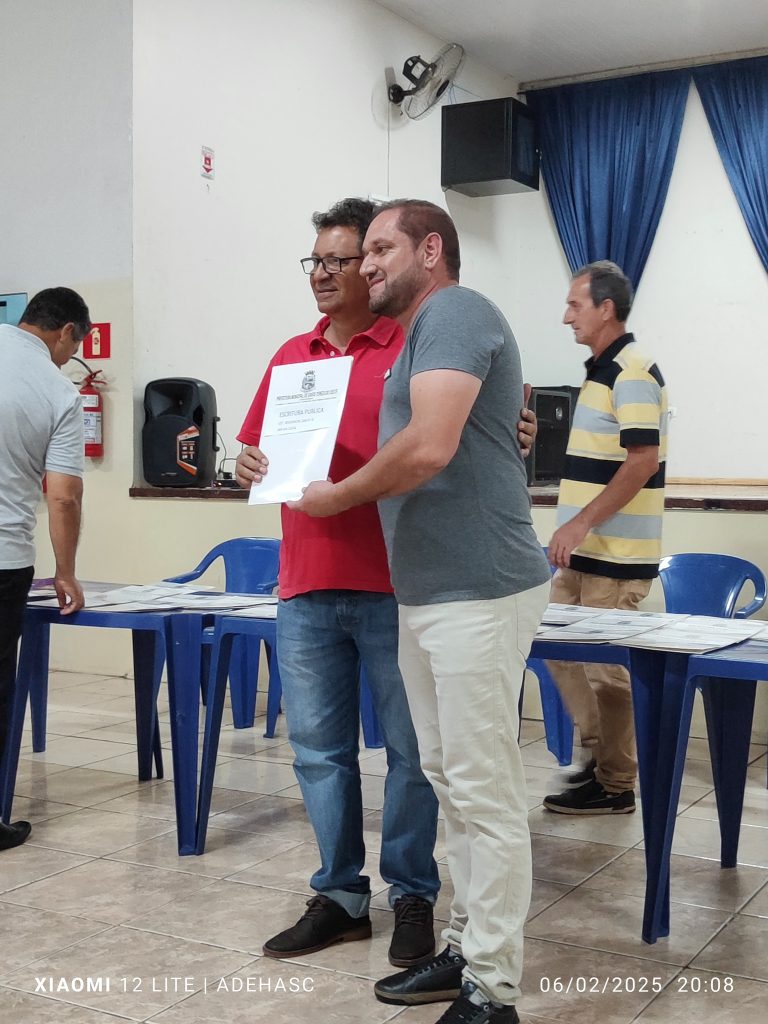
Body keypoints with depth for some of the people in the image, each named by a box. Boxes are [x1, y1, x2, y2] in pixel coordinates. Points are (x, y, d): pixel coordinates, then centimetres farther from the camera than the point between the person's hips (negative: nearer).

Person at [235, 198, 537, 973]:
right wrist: (247, 467, -2)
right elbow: (259, 452, 20)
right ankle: (340, 896, 25)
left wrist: (510, 439, -23)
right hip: (306, 587, 5)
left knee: (410, 749, 6)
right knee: (320, 749, 11)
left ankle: (412, 896, 22)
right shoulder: (291, 357, 15)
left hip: (394, 585, -5)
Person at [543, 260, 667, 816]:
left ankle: (615, 784, 12)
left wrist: (582, 521, -22)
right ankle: (600, 754, 28)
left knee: (603, 666, -2)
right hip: (586, 551, 10)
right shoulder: (603, 369, 16)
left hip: (617, 556, -10)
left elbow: (643, 461, -22)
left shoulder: (633, 371, -15)